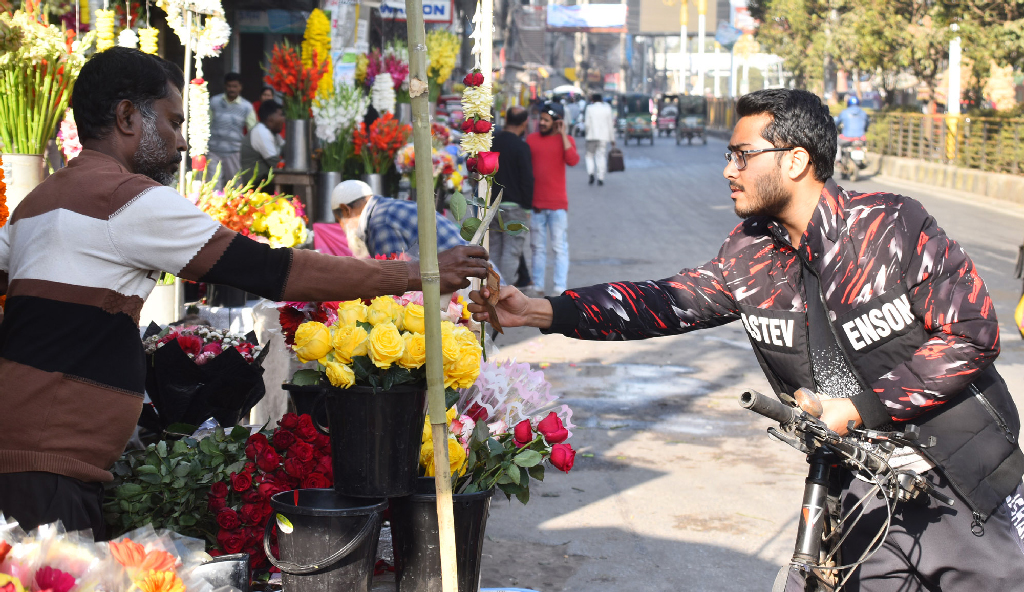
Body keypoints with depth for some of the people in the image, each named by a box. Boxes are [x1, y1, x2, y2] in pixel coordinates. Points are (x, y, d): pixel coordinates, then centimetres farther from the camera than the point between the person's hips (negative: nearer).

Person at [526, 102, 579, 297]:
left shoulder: (566, 140, 2)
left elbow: (572, 160, -17)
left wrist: (563, 134, -14)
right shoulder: (531, 139, 7)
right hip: (535, 203, 3)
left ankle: (560, 288, -3)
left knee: (560, 247, -3)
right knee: (538, 247, 9)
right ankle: (537, 286, 14)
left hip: (558, 204, -3)